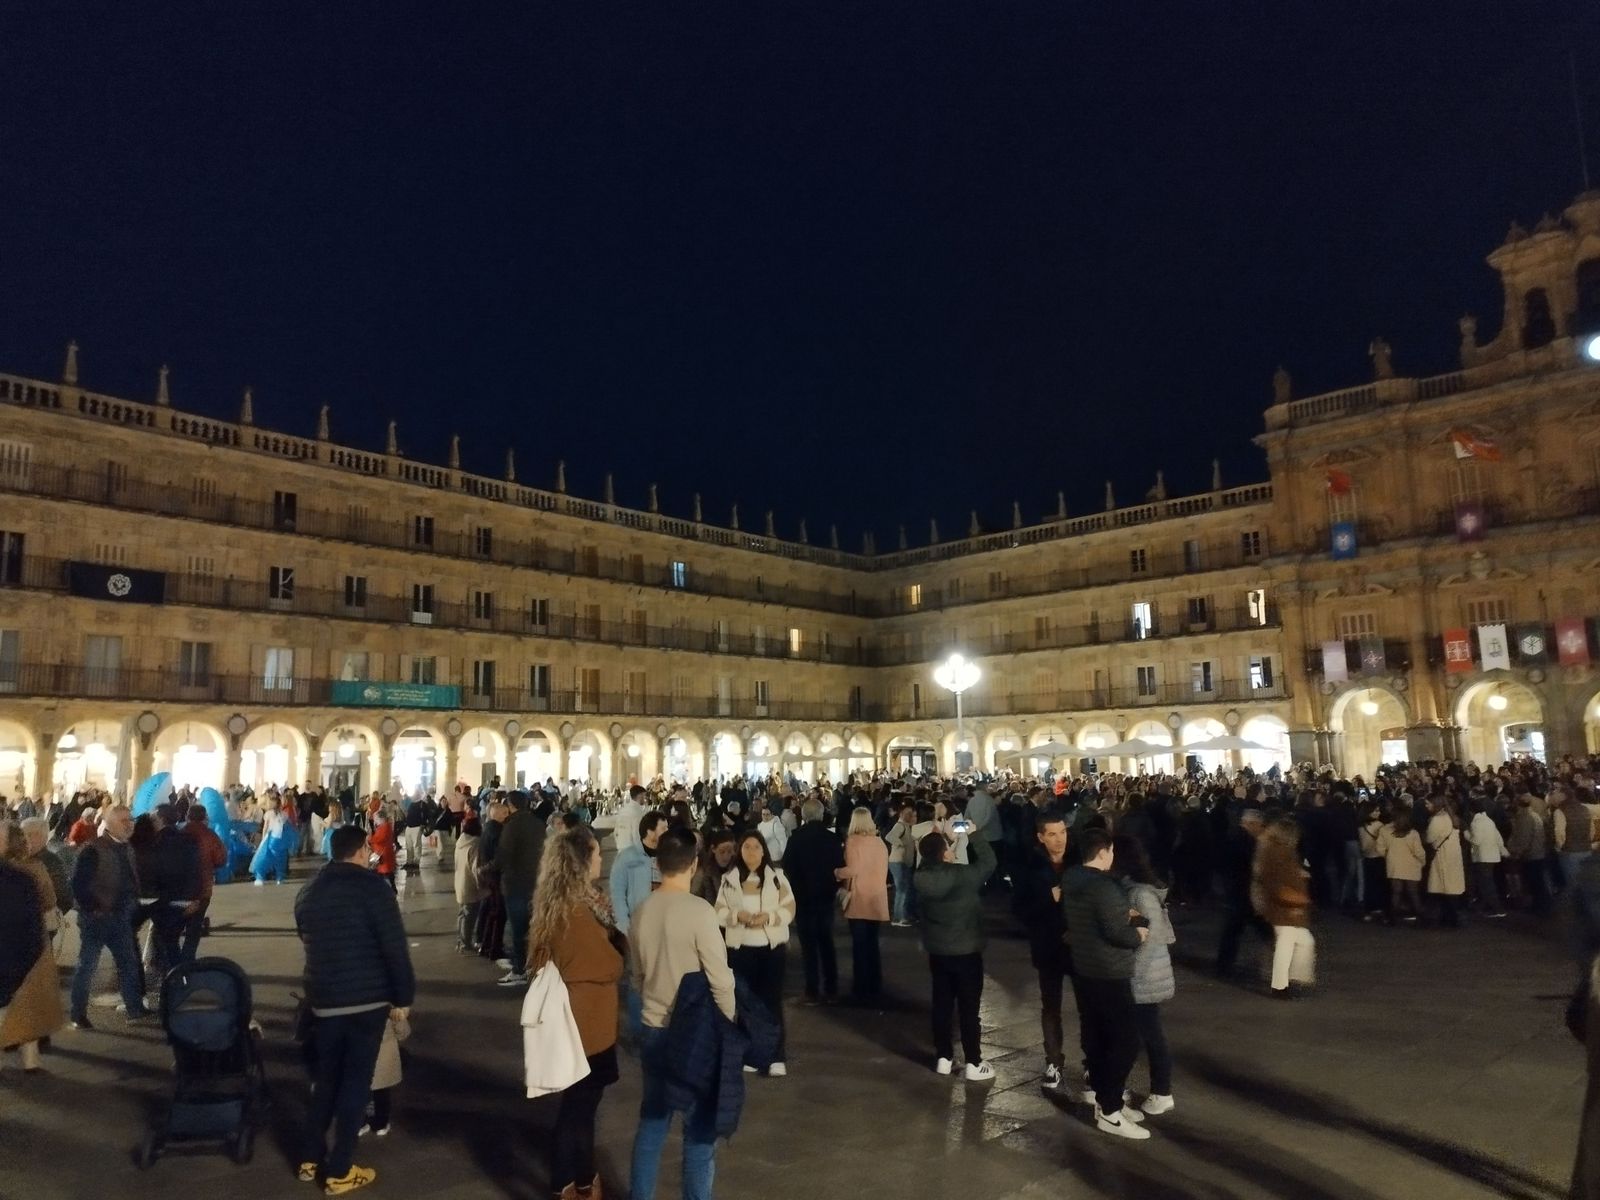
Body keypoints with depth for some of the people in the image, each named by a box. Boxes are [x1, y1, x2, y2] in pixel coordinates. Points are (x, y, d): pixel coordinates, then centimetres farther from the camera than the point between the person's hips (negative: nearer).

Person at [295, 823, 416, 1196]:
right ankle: (338, 1172, 10)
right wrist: (404, 995, -6)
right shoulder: (371, 885, -11)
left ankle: (310, 1159, 28)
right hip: (367, 998, -6)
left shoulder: (308, 892, 11)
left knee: (325, 1078, 20)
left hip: (322, 999, 6)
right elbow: (394, 946, -14)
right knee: (355, 1081, 4)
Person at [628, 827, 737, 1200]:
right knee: (700, 1128, 8)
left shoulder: (641, 912, -1)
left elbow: (637, 976, 10)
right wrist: (728, 1027, -3)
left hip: (653, 1030, 6)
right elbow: (720, 981, -16)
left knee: (652, 1121, 18)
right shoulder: (698, 910, -19)